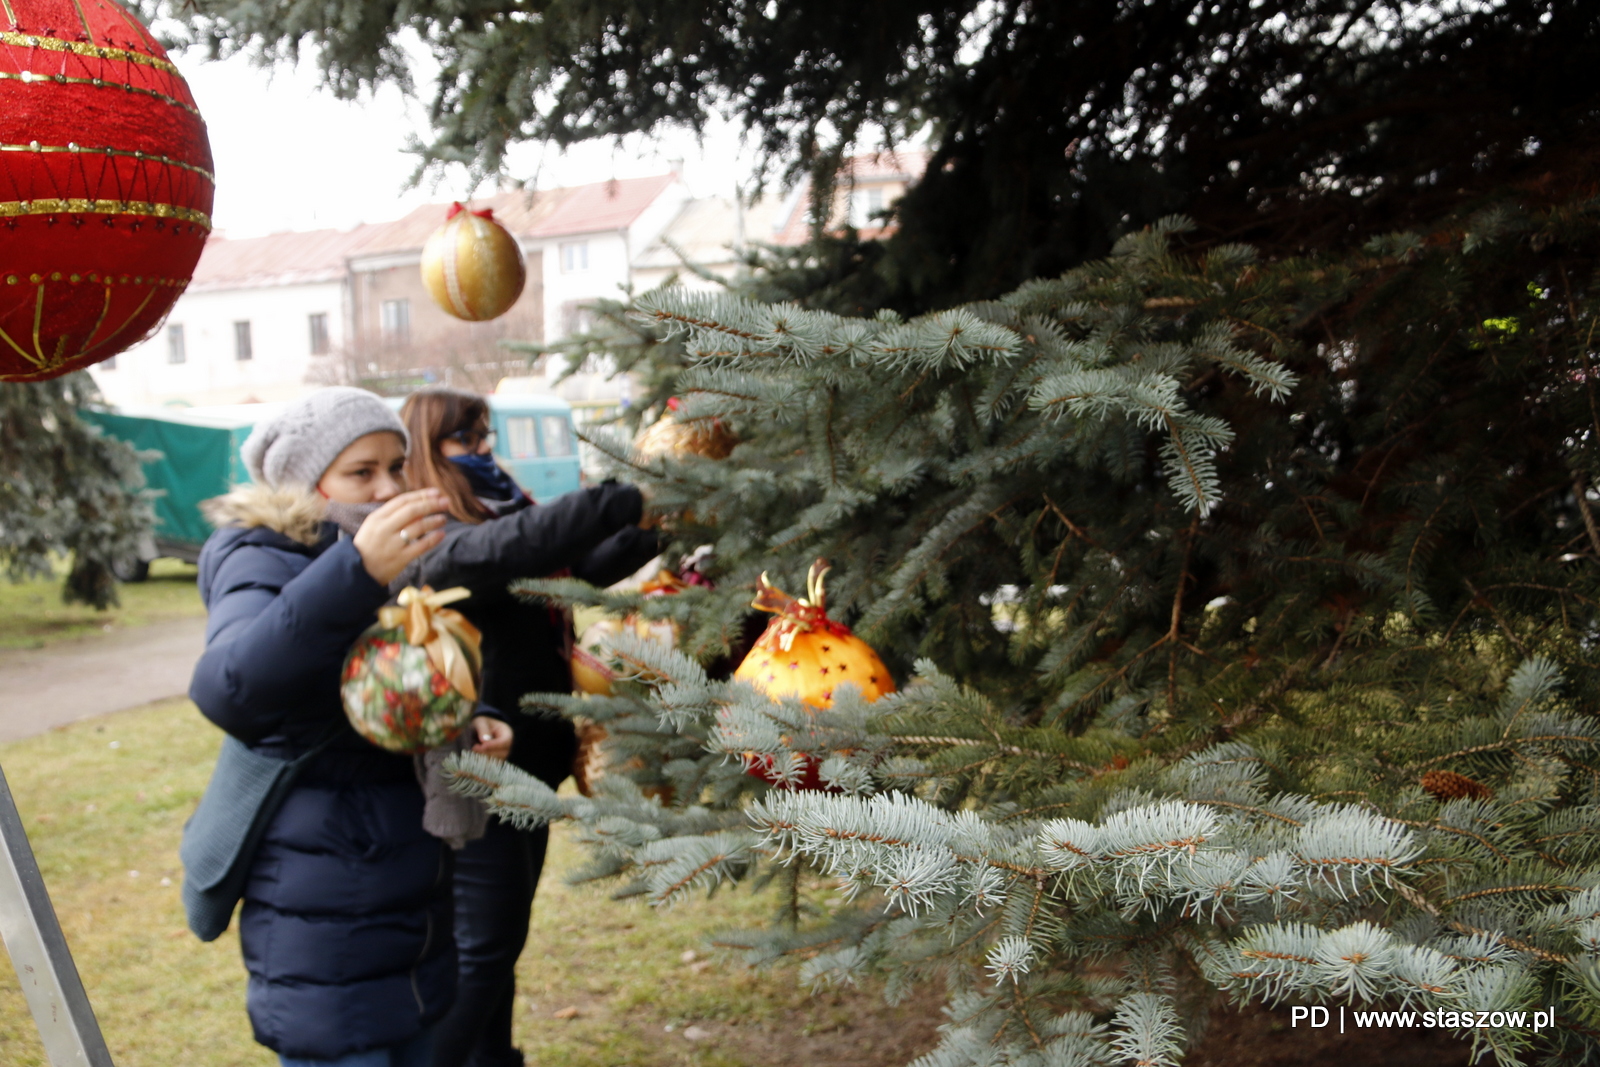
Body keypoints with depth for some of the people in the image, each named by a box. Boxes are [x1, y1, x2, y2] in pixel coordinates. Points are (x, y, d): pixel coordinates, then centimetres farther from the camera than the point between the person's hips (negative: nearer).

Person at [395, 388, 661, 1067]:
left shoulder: (496, 516, 12)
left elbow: (586, 566, 12)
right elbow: (503, 551, -36)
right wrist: (625, 502, -38)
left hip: (524, 763, 9)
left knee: (501, 938, 20)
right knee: (482, 947, -2)